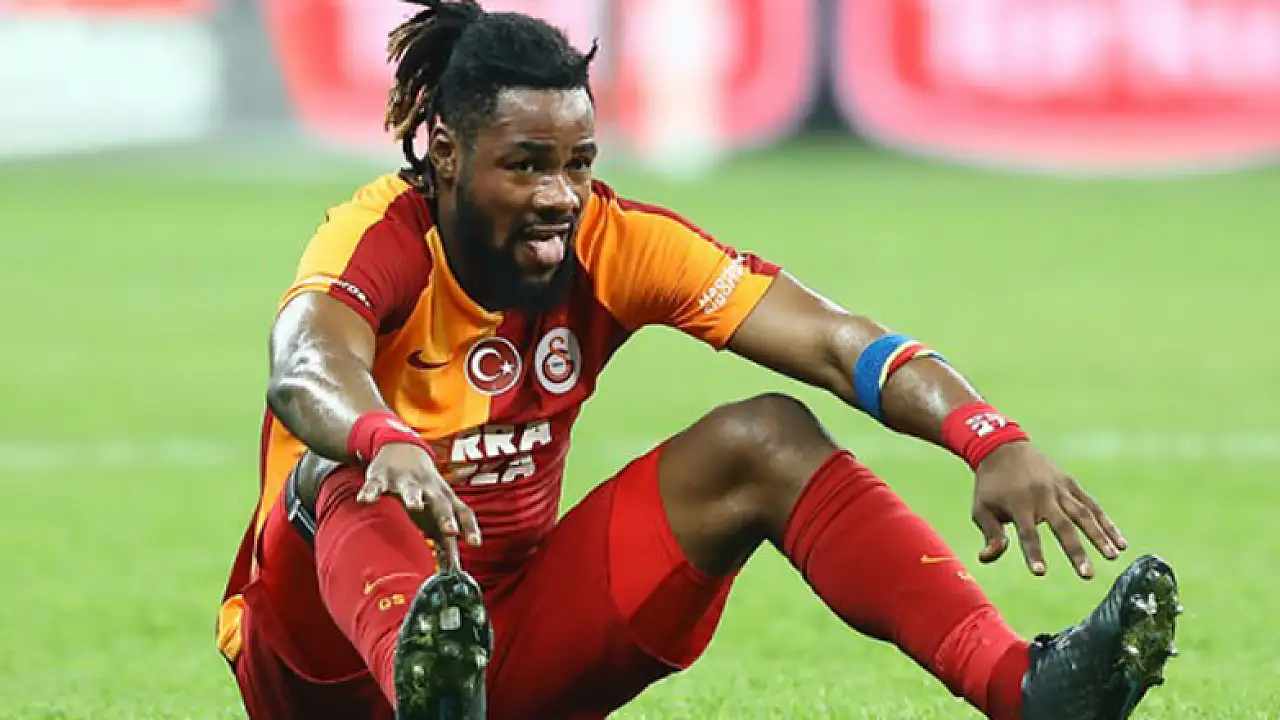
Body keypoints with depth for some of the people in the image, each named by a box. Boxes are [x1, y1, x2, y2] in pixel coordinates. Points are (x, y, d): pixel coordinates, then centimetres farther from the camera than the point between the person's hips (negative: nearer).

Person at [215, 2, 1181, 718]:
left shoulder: (611, 243, -5)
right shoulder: (385, 238, -18)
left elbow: (832, 341, -16)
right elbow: (305, 365, -42)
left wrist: (994, 441, -34)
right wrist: (386, 445, -66)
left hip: (514, 636, 5)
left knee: (765, 439, -11)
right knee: (348, 472, -37)